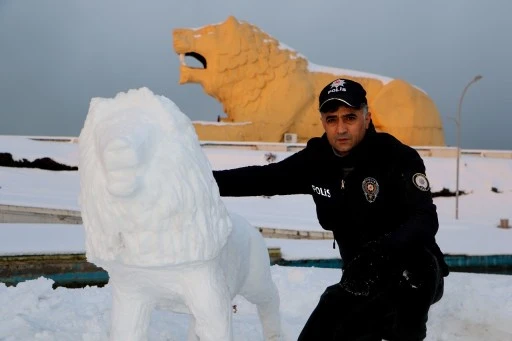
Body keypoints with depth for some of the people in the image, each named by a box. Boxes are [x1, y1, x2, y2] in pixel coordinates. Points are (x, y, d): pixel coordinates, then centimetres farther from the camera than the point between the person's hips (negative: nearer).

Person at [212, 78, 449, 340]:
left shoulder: (398, 158, -20)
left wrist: (382, 251, -47)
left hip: (415, 279, -6)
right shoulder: (316, 159, -3)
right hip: (361, 278, 6)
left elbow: (425, 221, -29)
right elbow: (263, 178, 3)